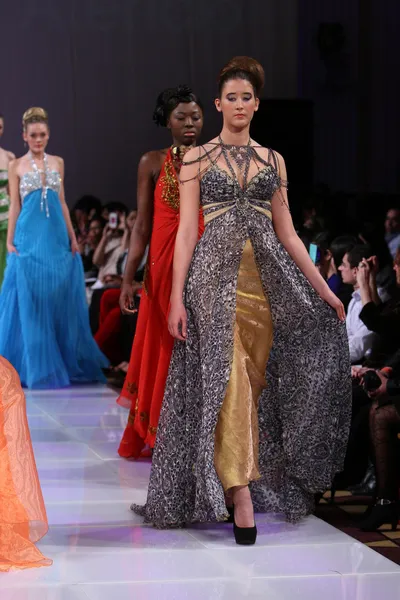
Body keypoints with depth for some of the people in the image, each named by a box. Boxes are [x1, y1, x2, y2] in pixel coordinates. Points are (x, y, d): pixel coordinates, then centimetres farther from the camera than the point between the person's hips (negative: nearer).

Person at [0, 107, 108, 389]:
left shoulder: (58, 163, 11)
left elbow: (62, 203, 12)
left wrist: (73, 237, 9)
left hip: (57, 238, 3)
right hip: (29, 238, -3)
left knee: (61, 300, 5)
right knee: (32, 302, 0)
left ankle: (67, 362, 14)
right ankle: (38, 367, 7)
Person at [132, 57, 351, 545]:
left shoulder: (272, 160, 14)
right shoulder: (197, 158, 5)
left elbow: (287, 231, 14)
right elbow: (186, 230, 0)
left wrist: (322, 287, 9)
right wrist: (177, 298, -8)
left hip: (268, 276, 3)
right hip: (217, 273, -3)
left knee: (257, 381, 3)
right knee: (226, 377, -14)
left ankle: (260, 483, 15)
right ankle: (240, 494, -18)